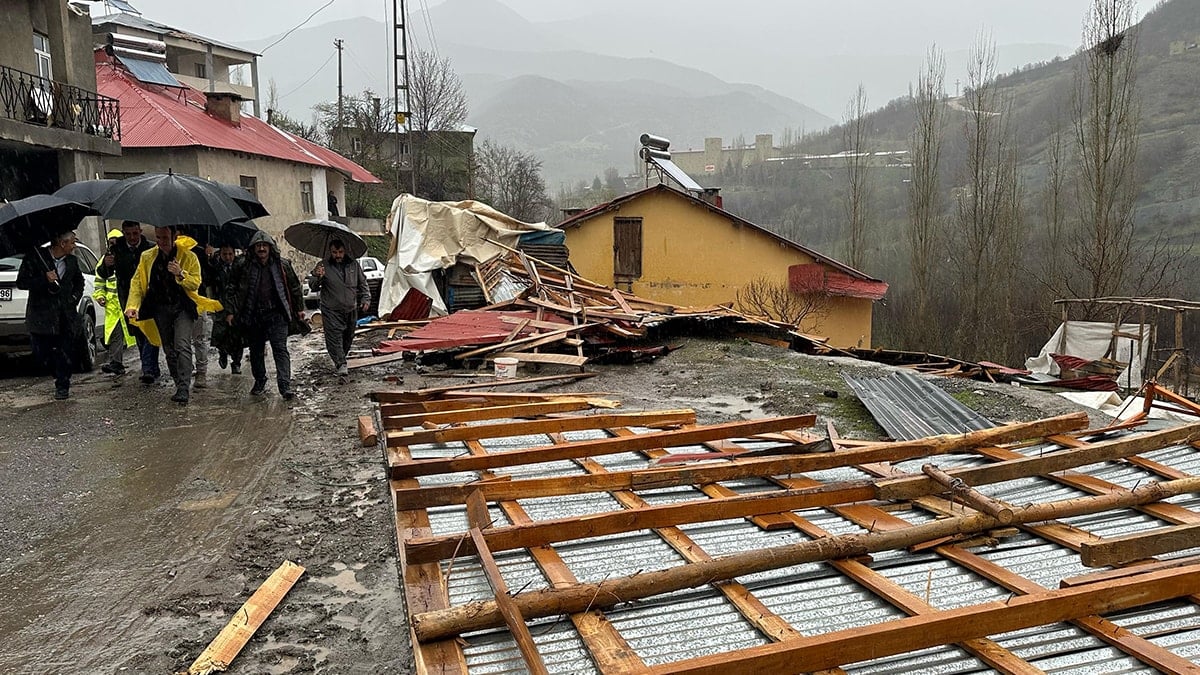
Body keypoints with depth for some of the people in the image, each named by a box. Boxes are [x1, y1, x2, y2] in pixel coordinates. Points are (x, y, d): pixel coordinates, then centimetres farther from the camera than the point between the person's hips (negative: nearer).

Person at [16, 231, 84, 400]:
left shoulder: (72, 261, 8)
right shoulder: (35, 258, -5)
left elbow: (79, 281, 25)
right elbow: (21, 282, -6)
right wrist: (45, 280, -20)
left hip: (66, 316, 2)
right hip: (41, 315, -2)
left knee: (64, 353, -1)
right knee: (41, 353, 2)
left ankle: (62, 386, 9)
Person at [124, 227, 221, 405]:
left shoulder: (188, 257, -5)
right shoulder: (147, 257, 5)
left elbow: (196, 283, -5)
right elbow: (137, 282, 5)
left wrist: (180, 274, -25)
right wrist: (132, 305, -8)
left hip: (182, 308, -4)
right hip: (160, 309, 5)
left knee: (182, 346, -18)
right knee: (169, 350, 10)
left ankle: (184, 389, -22)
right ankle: (180, 386, 20)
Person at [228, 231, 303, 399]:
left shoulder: (282, 265, 3)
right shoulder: (247, 267, 4)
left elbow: (294, 287, 11)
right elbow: (239, 291, 7)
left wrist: (299, 308, 13)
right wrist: (232, 312, 2)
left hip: (276, 314, -2)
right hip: (254, 317, 2)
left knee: (280, 349, -11)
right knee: (256, 351, 12)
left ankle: (285, 386, -15)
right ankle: (259, 381, 31)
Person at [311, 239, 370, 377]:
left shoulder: (353, 264, 6)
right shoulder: (323, 266, -5)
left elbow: (363, 283, 17)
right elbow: (314, 288, -9)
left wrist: (366, 299, 6)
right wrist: (317, 277, -30)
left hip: (351, 309, 4)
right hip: (331, 310, -4)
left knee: (348, 337, 12)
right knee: (334, 337, -13)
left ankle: (339, 360, 29)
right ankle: (340, 364, -13)